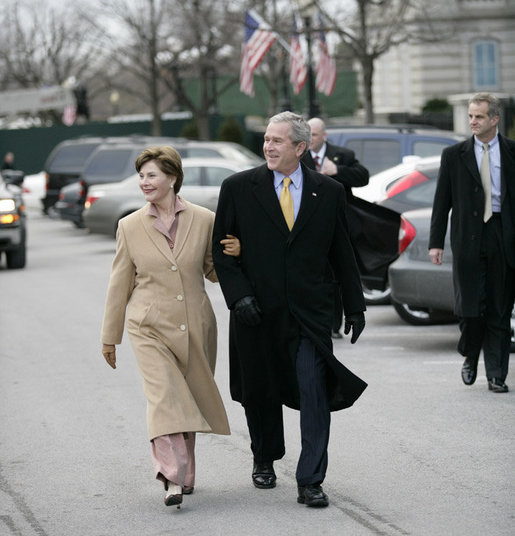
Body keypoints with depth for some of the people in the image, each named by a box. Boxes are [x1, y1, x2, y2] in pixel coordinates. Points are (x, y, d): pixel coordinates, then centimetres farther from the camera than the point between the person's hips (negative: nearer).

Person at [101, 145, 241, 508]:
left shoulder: (204, 220, 1)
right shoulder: (130, 226, 1)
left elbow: (213, 272, 12)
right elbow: (120, 284, 8)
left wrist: (233, 254, -10)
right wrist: (110, 336, 12)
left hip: (195, 328, 2)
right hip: (151, 329, -1)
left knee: (187, 402, 10)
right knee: (163, 397, -17)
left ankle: (183, 473, 27)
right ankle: (173, 479, -24)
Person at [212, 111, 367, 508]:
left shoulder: (328, 192, 4)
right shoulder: (238, 188, 1)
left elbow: (342, 253, 10)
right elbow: (221, 249, 2)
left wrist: (355, 306, 10)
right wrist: (238, 295, -10)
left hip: (310, 312, 0)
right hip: (258, 311, 1)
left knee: (314, 393, -10)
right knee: (260, 391, 13)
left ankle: (310, 482, -7)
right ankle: (264, 460, 37)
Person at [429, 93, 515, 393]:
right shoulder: (454, 155, 7)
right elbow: (442, 201, 8)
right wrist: (436, 242, 2)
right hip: (468, 239, 0)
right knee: (470, 306, -4)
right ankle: (470, 358, 22)